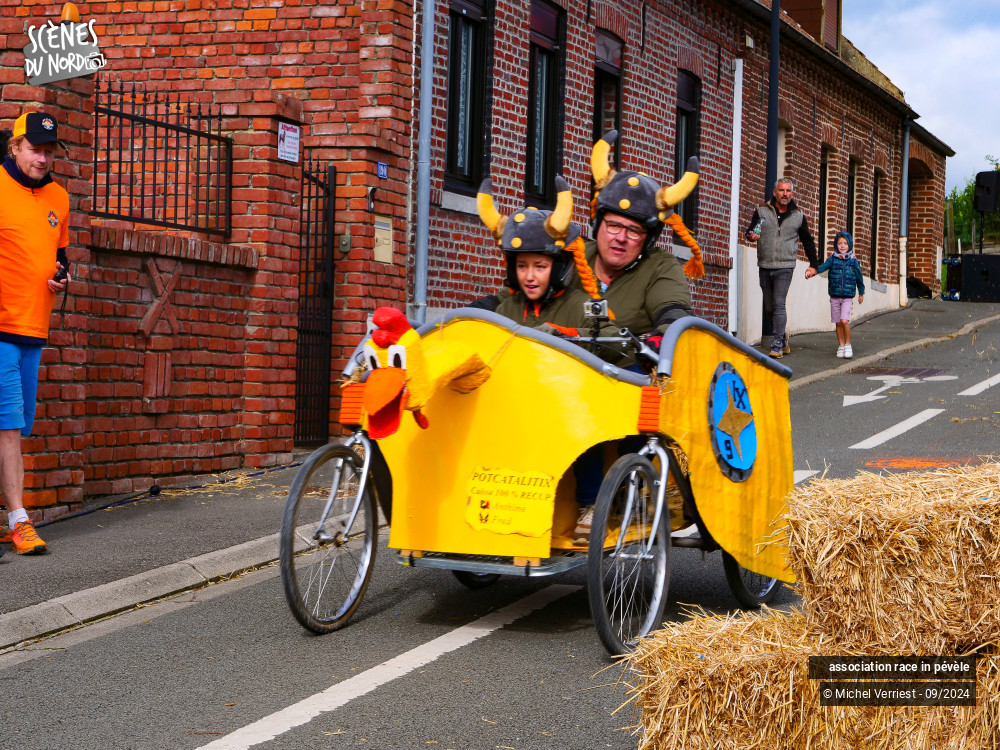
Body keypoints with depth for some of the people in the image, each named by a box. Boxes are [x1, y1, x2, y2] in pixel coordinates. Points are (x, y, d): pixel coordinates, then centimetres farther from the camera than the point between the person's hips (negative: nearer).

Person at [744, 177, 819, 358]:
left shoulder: (798, 216, 7)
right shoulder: (762, 211, 6)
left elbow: (808, 241, 17)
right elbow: (750, 230, 6)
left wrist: (813, 264, 16)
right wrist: (752, 235, -19)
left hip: (785, 267, -2)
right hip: (765, 267, 2)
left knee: (779, 304, -15)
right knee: (769, 308, 7)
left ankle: (777, 344, -15)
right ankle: (783, 338, 25)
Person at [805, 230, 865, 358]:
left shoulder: (853, 261, 0)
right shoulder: (832, 259, 1)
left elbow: (859, 278, 11)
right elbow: (823, 266, -16)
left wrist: (861, 293, 20)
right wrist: (813, 270, -37)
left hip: (847, 297, -2)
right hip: (834, 297, 2)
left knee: (844, 320, -17)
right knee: (838, 323, 7)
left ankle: (848, 345, -2)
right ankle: (841, 346, 20)